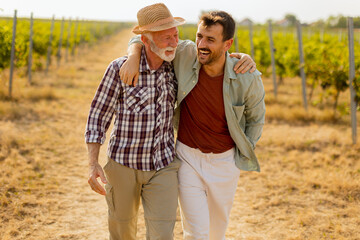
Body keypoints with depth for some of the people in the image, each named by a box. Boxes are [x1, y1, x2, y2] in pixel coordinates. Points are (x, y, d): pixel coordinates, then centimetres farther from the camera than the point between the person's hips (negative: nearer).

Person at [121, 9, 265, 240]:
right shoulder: (185, 54, -16)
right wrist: (134, 57, -20)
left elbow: (256, 119, 1)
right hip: (188, 156, 0)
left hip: (224, 162, 0)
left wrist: (242, 159, 1)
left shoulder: (248, 79, -18)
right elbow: (144, 38, 0)